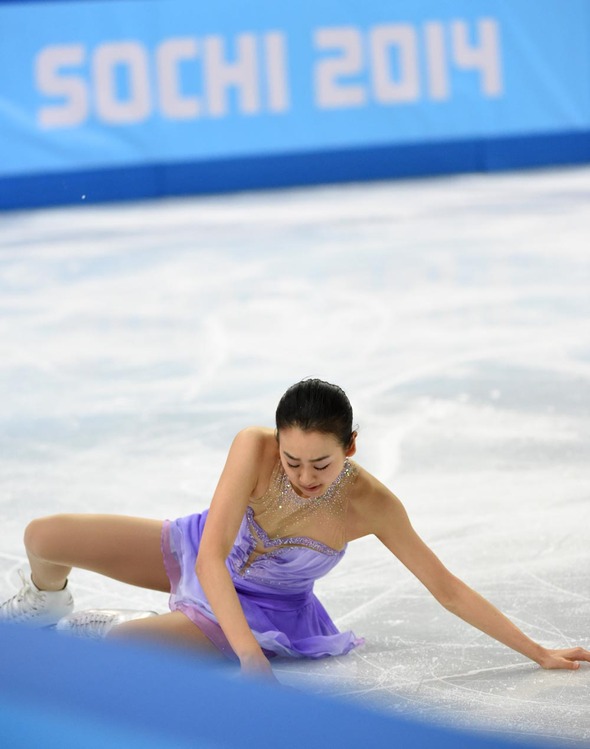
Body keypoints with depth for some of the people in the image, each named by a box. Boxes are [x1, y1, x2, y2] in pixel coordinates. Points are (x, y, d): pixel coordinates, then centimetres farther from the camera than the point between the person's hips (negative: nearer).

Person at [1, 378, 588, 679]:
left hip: (259, 615, -2)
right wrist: (252, 661, -45)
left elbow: (447, 589, -21)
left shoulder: (371, 506, -30)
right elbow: (212, 558, -36)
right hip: (198, 558, 2)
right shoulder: (254, 448, -32)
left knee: (117, 643, -27)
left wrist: (539, 653, -21)